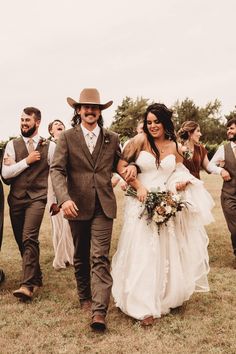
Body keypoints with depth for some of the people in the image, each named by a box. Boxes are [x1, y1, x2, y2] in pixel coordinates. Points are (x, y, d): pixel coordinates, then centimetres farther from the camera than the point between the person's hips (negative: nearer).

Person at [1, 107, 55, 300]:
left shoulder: (50, 146, 1)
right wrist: (27, 160, -11)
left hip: (37, 198, -4)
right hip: (16, 198, 4)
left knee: (29, 239, -19)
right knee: (22, 242, 11)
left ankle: (27, 285, -18)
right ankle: (36, 277, 28)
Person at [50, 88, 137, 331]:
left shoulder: (112, 138, 7)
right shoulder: (67, 137, -1)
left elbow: (119, 164, 19)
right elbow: (57, 170, -10)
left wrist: (131, 166, -6)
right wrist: (64, 198, -26)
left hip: (103, 206, 0)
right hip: (77, 206, 0)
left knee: (100, 257, -7)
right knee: (81, 256, 15)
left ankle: (99, 311, -8)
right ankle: (85, 297, 35)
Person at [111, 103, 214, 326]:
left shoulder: (174, 146, 6)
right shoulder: (140, 140, -6)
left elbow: (180, 173, 16)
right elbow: (120, 166, -7)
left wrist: (183, 182, -6)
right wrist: (138, 186, -16)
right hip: (142, 204, -3)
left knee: (166, 254, 11)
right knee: (142, 254, -3)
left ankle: (165, 297, 32)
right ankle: (144, 306, 8)